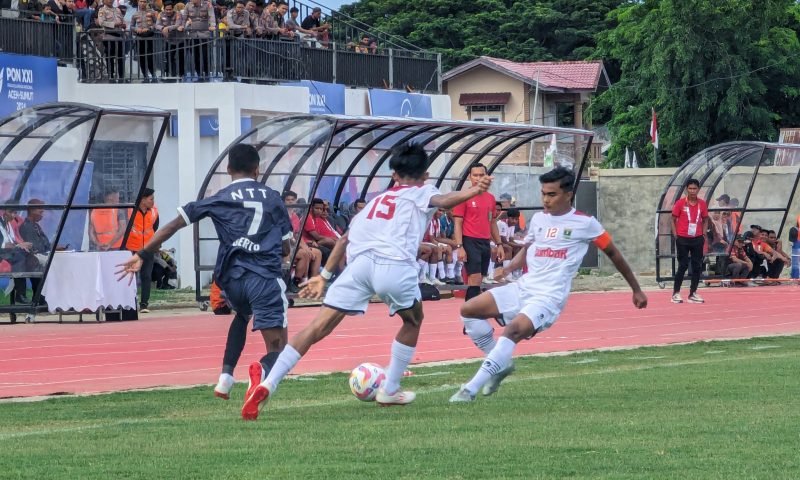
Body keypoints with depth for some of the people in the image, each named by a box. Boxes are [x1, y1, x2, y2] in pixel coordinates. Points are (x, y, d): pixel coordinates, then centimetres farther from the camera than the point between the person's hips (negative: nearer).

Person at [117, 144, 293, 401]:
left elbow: (173, 225, 3)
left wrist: (143, 255, 5)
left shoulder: (219, 200, 10)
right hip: (265, 278, -2)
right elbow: (286, 248, 13)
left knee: (242, 315, 37)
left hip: (232, 276, 2)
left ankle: (226, 375, 21)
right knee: (277, 349, -5)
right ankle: (263, 369, -42)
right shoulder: (272, 197, 11)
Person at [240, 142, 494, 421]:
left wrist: (324, 276, 35)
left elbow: (346, 237, 32)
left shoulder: (377, 199, 35)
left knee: (319, 326, -4)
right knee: (412, 321, 26)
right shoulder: (421, 193, 21)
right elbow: (441, 200, -3)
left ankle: (266, 386, -18)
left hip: (360, 262, 3)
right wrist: (473, 191, -19)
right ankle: (389, 390, 27)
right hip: (395, 265, -3)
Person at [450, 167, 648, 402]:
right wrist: (506, 270, 7)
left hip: (549, 297, -7)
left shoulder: (585, 223, -1)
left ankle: (471, 390, -31)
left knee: (513, 330, -31)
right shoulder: (538, 219, 13)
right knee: (468, 309, -7)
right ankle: (502, 363, 7)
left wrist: (636, 290, 17)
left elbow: (613, 253, 10)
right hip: (523, 288, 7)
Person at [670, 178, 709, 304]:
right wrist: (675, 235, -6)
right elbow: (673, 220, 1)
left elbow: (705, 220, 14)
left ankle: (693, 293, 9)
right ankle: (676, 293, 6)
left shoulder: (702, 204, 4)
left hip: (697, 239, 3)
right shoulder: (680, 203, -4)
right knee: (683, 265, -2)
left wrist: (704, 234, 3)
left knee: (697, 266, 2)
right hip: (683, 239, -3)